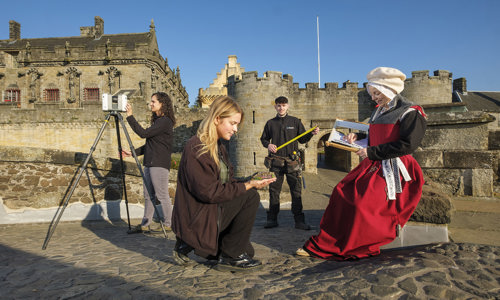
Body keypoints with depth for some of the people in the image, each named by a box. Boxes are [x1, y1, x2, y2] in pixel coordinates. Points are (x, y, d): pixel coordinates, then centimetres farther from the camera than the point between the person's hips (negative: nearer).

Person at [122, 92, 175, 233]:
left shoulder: (165, 121, -11)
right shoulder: (157, 121, 19)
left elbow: (144, 133, -18)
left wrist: (130, 116, -13)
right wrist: (133, 152, 16)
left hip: (159, 164, -10)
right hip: (150, 163, 10)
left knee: (162, 195, -3)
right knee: (148, 195, 11)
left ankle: (167, 224, 7)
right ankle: (146, 224, 19)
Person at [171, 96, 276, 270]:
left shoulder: (218, 146, 12)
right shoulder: (196, 148, -18)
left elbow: (226, 183, 11)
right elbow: (209, 192, -24)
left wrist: (249, 183, -5)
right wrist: (248, 186, -20)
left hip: (210, 211, 10)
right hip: (197, 219, -10)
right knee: (250, 197, -20)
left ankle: (187, 245, 19)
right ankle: (230, 256, -6)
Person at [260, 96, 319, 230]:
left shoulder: (295, 122, 8)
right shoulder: (270, 123, 10)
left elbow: (302, 139, 11)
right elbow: (263, 138, 18)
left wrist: (311, 134, -6)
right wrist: (268, 145, -2)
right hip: (276, 161, 1)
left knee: (296, 190, -2)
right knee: (274, 190, 5)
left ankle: (299, 220, 5)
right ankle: (272, 219, 15)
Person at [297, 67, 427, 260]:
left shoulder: (410, 113, -7)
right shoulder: (379, 111, 16)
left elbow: (407, 145, -17)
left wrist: (372, 152, -15)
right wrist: (357, 136, 8)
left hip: (394, 170, -7)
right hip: (373, 166, 7)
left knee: (362, 201, -22)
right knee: (341, 193, -6)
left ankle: (356, 249, -2)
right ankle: (322, 246, -1)